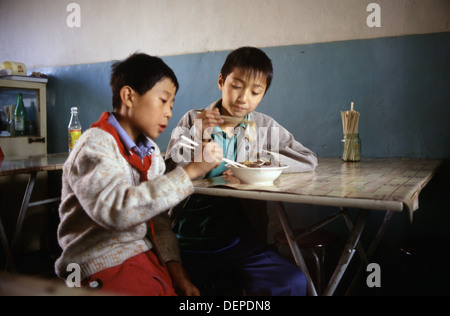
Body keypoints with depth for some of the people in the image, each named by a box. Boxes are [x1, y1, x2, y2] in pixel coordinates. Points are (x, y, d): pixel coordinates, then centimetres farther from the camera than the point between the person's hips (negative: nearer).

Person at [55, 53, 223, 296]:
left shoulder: (150, 151, 10)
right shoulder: (95, 146, -15)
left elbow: (157, 214, 10)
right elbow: (117, 210, -31)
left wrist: (172, 262, -4)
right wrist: (189, 172, -29)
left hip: (147, 252, 7)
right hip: (105, 265, -7)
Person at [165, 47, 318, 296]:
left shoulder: (265, 126, 6)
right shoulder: (192, 121, 2)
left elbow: (308, 160, 1)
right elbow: (168, 176, -3)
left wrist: (256, 161, -9)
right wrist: (198, 137, -17)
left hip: (240, 240, 1)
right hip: (190, 243, 0)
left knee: (292, 283, -18)